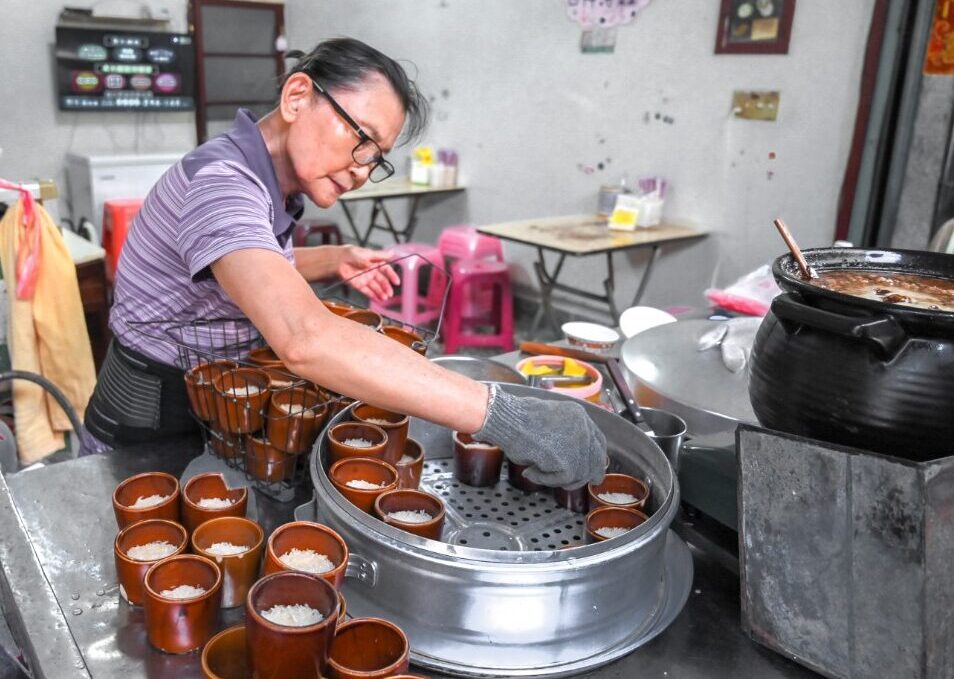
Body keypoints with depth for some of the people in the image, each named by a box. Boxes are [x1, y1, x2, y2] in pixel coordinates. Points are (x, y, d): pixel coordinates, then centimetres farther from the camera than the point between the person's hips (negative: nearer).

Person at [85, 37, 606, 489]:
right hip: (150, 428, -7)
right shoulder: (220, 181, -28)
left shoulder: (268, 184, 0)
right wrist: (502, 415, -48)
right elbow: (305, 339, -46)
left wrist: (334, 260, 3)